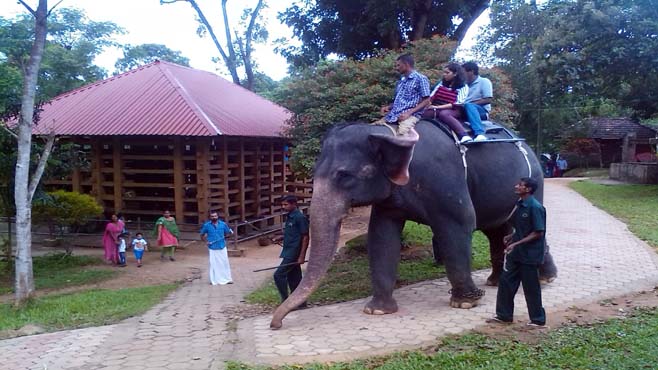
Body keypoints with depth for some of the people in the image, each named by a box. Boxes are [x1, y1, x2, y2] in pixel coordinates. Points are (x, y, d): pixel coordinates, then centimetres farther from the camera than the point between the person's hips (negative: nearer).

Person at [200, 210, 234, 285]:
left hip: (222, 247, 1)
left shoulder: (223, 224, -1)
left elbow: (227, 233, 10)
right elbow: (202, 235, 8)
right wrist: (206, 241, -6)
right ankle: (214, 280, 14)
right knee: (213, 264, 2)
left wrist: (231, 232, -12)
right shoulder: (206, 225, -4)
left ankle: (227, 279, 19)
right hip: (212, 248, -1)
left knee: (224, 263, 7)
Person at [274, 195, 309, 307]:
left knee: (279, 275, -10)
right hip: (289, 253, 9)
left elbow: (305, 237, -15)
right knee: (294, 278, 11)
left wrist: (302, 256, -18)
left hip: (294, 254, -9)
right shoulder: (289, 217, 13)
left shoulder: (300, 218, -14)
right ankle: (300, 303, 18)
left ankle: (285, 301, -3)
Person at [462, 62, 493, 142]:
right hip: (466, 111, 6)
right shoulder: (465, 84, 24)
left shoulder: (484, 81, 5)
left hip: (482, 111, -6)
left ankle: (480, 134, -58)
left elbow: (488, 100, -7)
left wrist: (471, 103, -14)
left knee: (469, 106, -39)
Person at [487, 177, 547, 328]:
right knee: (505, 281, 11)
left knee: (531, 288, 3)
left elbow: (538, 232, -19)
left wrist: (516, 243, -21)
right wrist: (511, 236, 3)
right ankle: (504, 315, 22)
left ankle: (538, 320, 19)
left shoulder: (535, 207, -18)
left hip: (529, 254, -8)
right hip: (515, 253, 8)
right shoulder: (520, 205, 7)